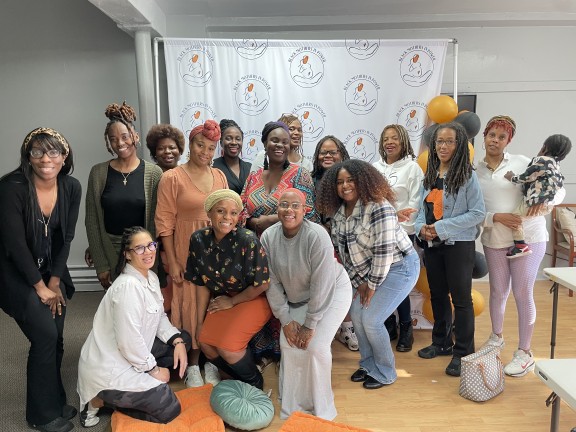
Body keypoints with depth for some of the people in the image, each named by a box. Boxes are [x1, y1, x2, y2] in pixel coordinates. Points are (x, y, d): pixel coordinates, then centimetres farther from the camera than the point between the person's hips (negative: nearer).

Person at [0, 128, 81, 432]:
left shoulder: (71, 187, -7)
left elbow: (65, 237, -2)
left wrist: (54, 281, -6)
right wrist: (40, 286, -14)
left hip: (51, 269, 5)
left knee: (55, 339, 7)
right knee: (45, 335, -9)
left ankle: (54, 402, 29)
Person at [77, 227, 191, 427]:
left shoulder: (151, 277, 3)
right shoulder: (128, 286, -27)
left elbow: (159, 317, 10)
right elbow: (129, 342, -27)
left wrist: (178, 341, -6)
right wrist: (153, 368, -13)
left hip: (132, 353, 9)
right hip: (108, 368, -9)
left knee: (183, 340, 10)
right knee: (169, 409, -5)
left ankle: (140, 381, 10)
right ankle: (100, 399, 4)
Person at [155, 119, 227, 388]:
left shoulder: (219, 176, 8)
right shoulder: (172, 178, -5)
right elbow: (164, 222, -7)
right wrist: (172, 262, -10)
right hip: (187, 252, -3)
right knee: (190, 305, 4)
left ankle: (211, 361, 26)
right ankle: (192, 366, 21)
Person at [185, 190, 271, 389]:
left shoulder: (247, 240, -27)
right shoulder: (198, 239, -11)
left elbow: (262, 284, -20)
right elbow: (201, 284, -1)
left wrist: (232, 302, -9)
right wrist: (200, 321, 3)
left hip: (254, 299, -5)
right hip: (221, 299, 6)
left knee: (227, 347, -18)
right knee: (205, 342, -5)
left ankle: (255, 383, 14)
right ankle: (239, 380, 24)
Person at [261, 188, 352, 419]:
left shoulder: (316, 236, -30)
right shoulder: (268, 237, -15)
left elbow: (321, 285, -27)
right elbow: (272, 282, -10)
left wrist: (310, 324, -21)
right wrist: (286, 320, -11)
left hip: (332, 291, -4)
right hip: (296, 299, 5)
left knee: (316, 346, -15)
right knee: (289, 344, -5)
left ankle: (321, 411, 8)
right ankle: (292, 408, 15)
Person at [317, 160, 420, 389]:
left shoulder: (379, 208, -26)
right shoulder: (338, 213, -1)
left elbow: (384, 251, -26)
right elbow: (344, 250, 6)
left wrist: (372, 285, -17)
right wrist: (359, 282, 2)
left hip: (398, 267, -8)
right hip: (368, 271, 8)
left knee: (371, 320, -9)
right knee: (356, 314, 5)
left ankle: (385, 373, 15)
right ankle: (368, 364, 29)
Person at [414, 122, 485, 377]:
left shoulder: (467, 176, -10)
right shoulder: (430, 174, 9)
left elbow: (477, 213, -14)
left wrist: (441, 228, -19)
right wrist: (421, 227, -9)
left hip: (459, 244, -6)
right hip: (431, 244, 7)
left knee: (461, 298, 3)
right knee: (437, 295, 17)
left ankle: (463, 352, 16)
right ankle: (441, 342, 33)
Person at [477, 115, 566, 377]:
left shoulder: (521, 163, -4)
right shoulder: (475, 171, 2)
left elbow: (558, 189, -4)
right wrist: (496, 217, -19)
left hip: (528, 237, -2)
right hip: (494, 240, 3)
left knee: (522, 293, 2)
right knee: (498, 291, 15)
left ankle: (525, 353, 18)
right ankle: (496, 337, 38)